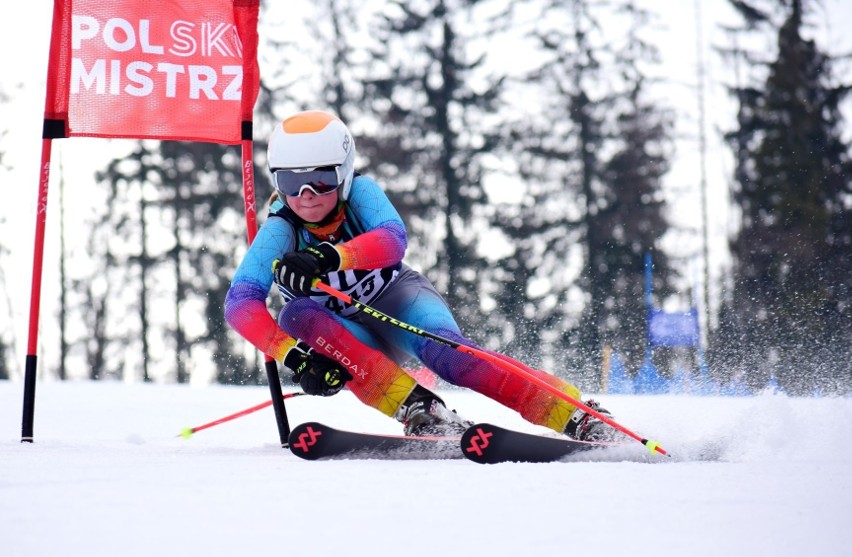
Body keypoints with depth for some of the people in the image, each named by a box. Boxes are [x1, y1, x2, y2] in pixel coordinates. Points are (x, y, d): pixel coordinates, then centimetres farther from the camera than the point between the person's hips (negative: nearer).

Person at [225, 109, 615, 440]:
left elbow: (393, 241, -39)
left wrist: (329, 257, -57)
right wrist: (292, 355, -48)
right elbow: (240, 304, -32)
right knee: (296, 314, -30)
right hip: (354, 341, 1)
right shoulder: (280, 232, -20)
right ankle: (416, 409, -36)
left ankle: (576, 416, -36)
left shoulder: (360, 193, -18)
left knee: (444, 353, -33)